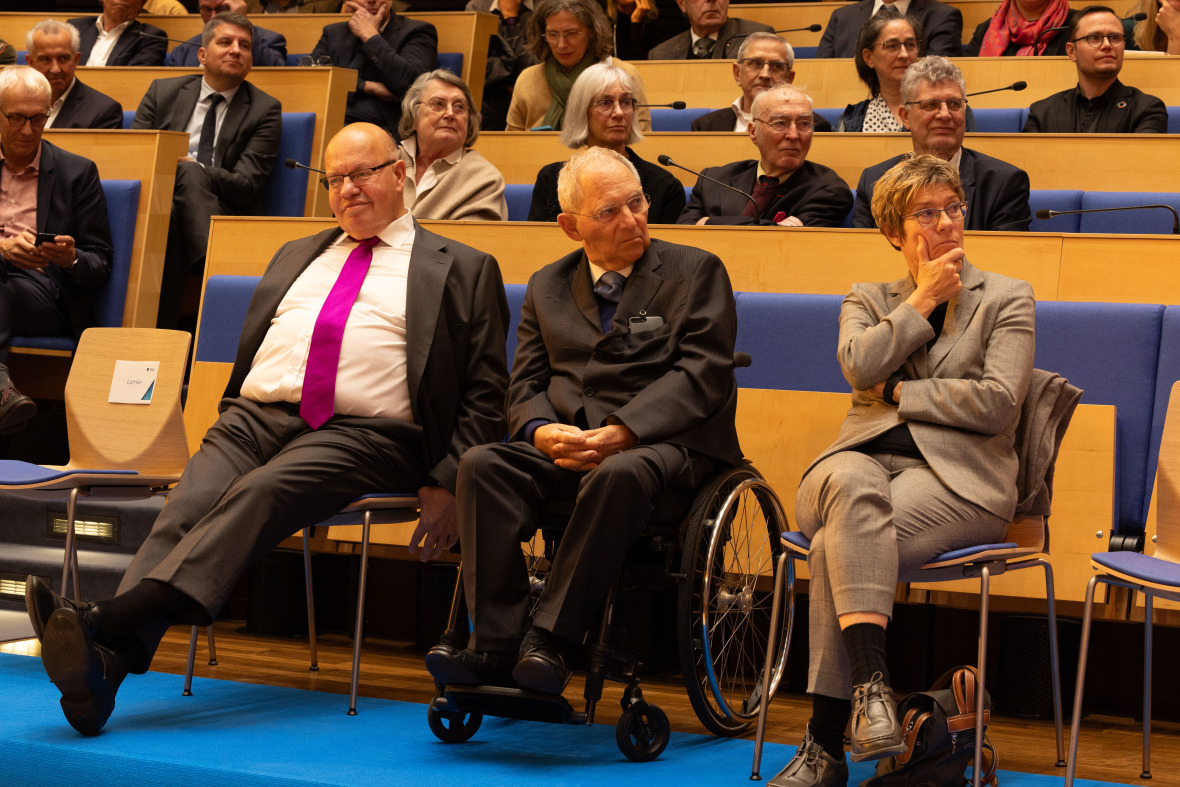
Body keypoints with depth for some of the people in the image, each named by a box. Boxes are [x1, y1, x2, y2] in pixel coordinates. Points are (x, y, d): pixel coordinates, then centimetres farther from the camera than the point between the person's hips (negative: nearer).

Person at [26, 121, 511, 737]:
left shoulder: (462, 270, 15)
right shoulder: (295, 257, 31)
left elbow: (484, 393, 8)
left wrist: (449, 483, -4)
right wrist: (227, 423, 14)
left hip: (358, 434, -4)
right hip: (255, 419, 5)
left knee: (260, 492, -33)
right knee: (185, 508, -26)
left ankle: (105, 619, -50)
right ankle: (106, 662, -45)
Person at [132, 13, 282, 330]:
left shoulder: (264, 110, 8)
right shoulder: (163, 92, 17)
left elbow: (247, 185, -2)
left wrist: (191, 169, -17)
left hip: (226, 217, -1)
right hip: (158, 207, 2)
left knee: (189, 173, -32)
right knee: (166, 213, -36)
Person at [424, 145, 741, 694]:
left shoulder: (696, 272, 8)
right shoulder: (546, 288, 21)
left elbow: (701, 373, -4)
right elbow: (526, 384, 13)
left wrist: (621, 433, -17)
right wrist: (543, 432, -12)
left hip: (663, 444, -4)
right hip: (563, 447, 4)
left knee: (619, 475, -39)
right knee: (482, 465, -25)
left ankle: (551, 642, -33)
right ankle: (496, 650, -29)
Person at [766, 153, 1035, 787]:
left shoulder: (1006, 299, 13)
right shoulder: (867, 300, 21)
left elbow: (998, 402, -3)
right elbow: (860, 366, -4)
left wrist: (896, 392, -1)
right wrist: (925, 298, 1)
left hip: (955, 474, -2)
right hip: (866, 457, 2)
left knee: (837, 547, -32)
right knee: (854, 485, -38)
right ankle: (871, 682, -47)